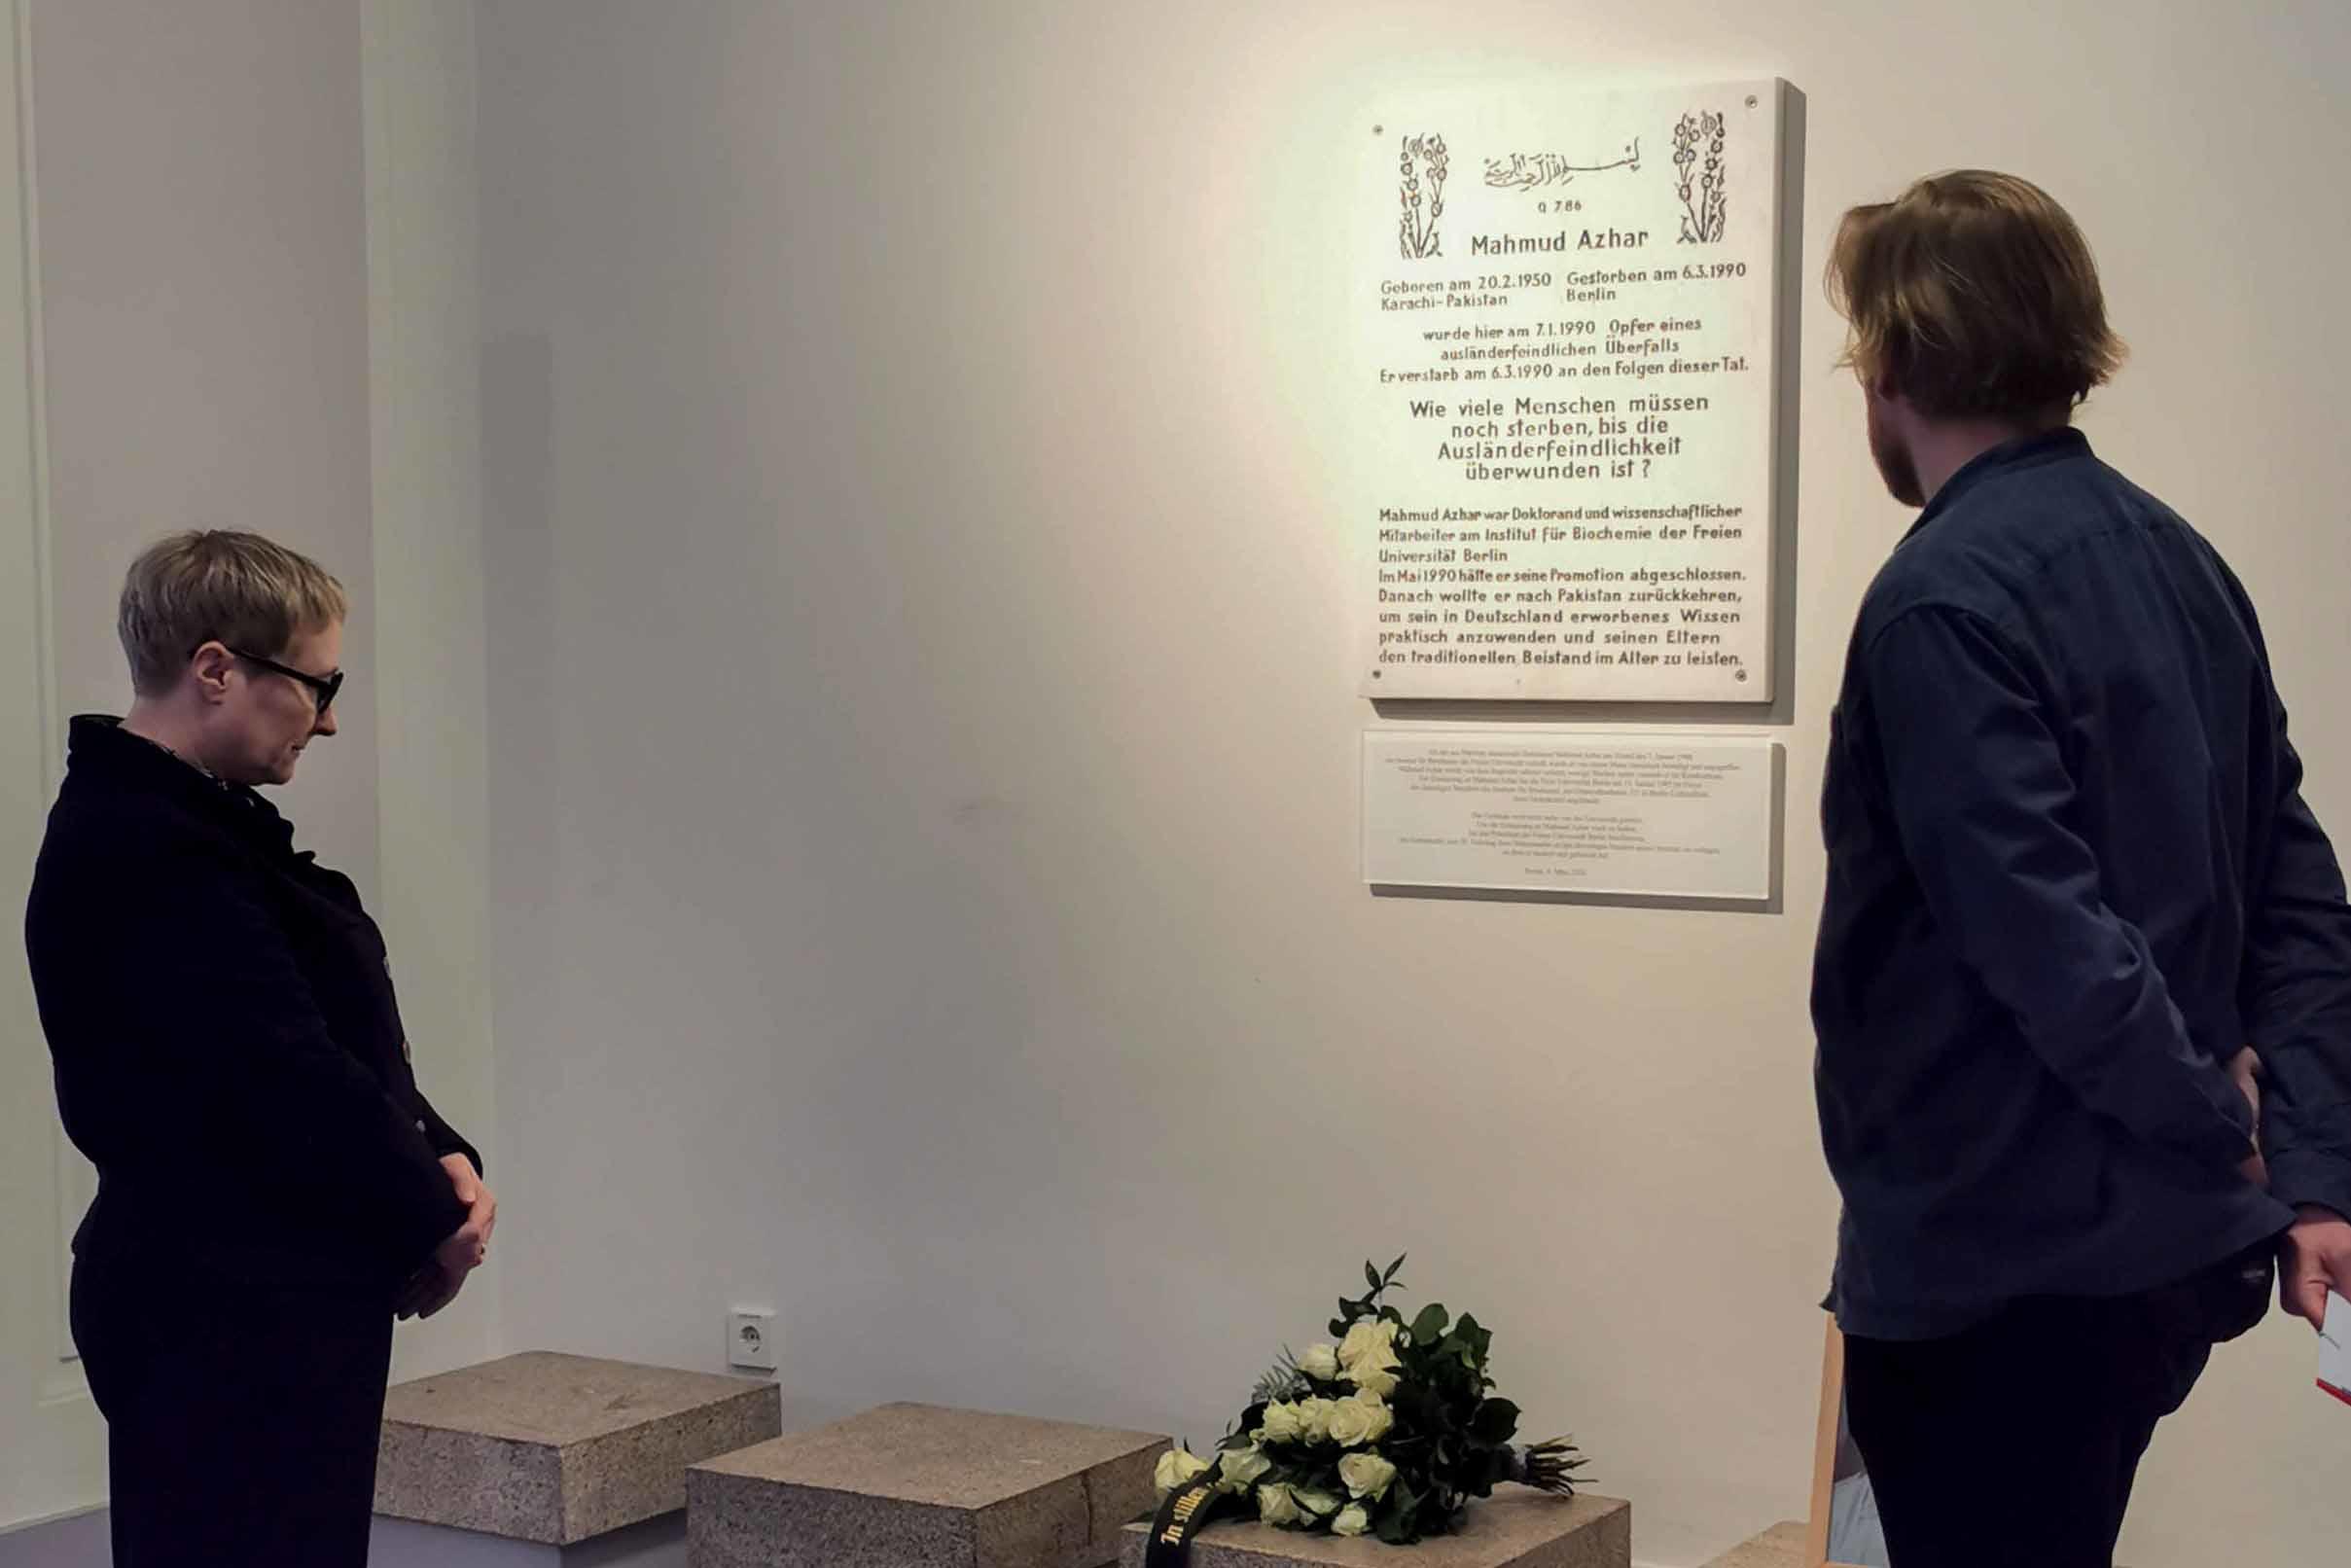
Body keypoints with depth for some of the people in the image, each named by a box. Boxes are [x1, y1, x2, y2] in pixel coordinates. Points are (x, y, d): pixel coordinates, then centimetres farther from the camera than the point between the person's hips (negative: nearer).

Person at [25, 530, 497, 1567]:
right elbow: (283, 1077, -22)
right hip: (223, 1323, -10)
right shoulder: (146, 853, -19)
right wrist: (433, 1218, -9)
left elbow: (331, 1046, 17)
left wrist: (439, 1161, 1)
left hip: (278, 1303, 10)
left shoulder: (205, 827, 14)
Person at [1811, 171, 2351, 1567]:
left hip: (1998, 1265, -8)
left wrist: (2218, 1128, -10)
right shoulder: (2181, 559, 8)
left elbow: (2045, 938, -24)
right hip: (2166, 1252, 8)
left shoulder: (1943, 600, -18)